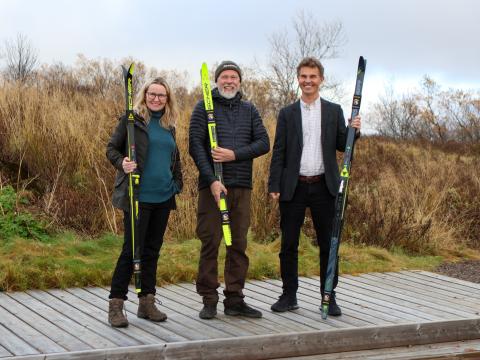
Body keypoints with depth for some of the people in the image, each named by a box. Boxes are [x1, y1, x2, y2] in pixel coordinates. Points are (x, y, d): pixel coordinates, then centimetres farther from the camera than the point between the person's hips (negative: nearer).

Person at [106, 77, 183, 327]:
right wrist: (121, 163, -21)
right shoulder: (132, 119, -2)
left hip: (163, 197, 6)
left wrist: (177, 182, 13)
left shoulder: (168, 125, 14)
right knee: (132, 249, -7)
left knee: (152, 249, 11)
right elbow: (112, 148, -2)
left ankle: (146, 302, 18)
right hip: (138, 196, -6)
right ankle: (115, 305, 0)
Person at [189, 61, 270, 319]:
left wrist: (234, 154, -11)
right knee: (210, 243, -3)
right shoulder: (204, 108, 3)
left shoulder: (249, 110, 14)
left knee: (239, 244, 6)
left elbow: (264, 143, 5)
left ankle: (234, 300, 12)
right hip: (212, 185, -4)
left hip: (242, 186, 4)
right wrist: (212, 180, -16)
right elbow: (195, 145, -6)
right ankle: (209, 300, 5)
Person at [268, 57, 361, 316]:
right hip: (294, 187, 0)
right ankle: (289, 296, 13)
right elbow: (278, 152, 4)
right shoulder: (287, 113, 7)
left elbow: (342, 146, 10)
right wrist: (274, 186, -3)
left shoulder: (334, 111, 9)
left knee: (328, 245, 2)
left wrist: (353, 131, -11)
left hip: (324, 186, 0)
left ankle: (329, 297, 11)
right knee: (288, 244, 3)